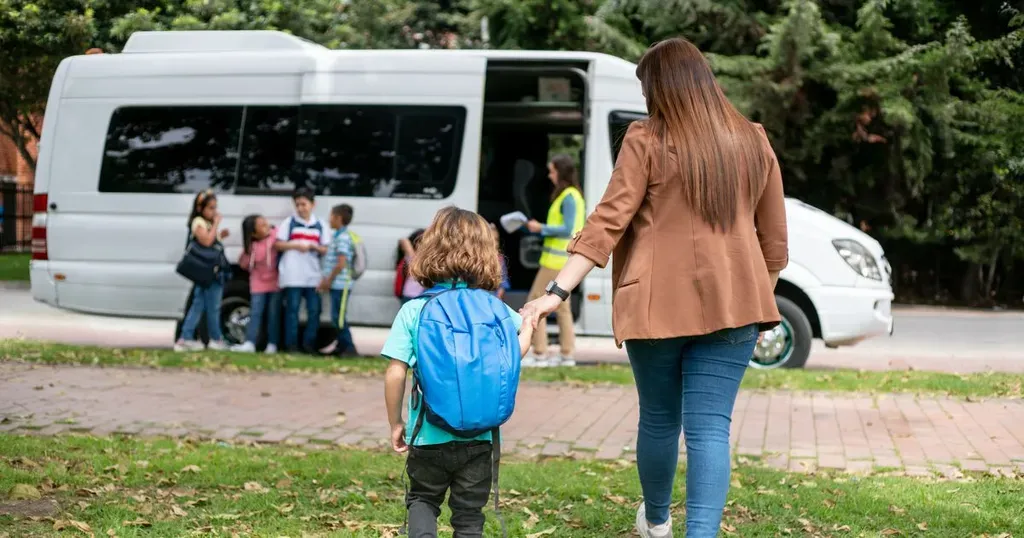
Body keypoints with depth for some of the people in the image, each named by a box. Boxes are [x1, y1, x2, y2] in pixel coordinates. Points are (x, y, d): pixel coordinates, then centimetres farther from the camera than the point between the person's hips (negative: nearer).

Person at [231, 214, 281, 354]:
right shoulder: (251, 246, -5)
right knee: (255, 313, -2)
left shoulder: (276, 235, -12)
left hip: (276, 281, -1)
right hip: (259, 283, 1)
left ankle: (272, 345, 8)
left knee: (273, 314, 3)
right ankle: (249, 343, -3)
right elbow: (243, 263, 3)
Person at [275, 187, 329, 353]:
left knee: (314, 310, 1)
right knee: (292, 309, -1)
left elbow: (326, 249, 11)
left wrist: (313, 246, -8)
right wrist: (295, 245, -11)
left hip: (313, 276, 2)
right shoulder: (289, 222, 5)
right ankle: (291, 344, 4)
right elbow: (278, 244, 2)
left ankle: (309, 344, 10)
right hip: (292, 275, -2)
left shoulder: (319, 225, 11)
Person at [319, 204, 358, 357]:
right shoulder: (337, 236, 16)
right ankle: (342, 346, 22)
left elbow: (341, 264, -20)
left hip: (340, 284, -10)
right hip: (336, 285, 10)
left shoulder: (342, 238, -15)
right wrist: (326, 280, 17)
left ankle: (349, 348, -6)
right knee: (337, 317, 14)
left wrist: (329, 280, -12)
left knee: (338, 318, -9)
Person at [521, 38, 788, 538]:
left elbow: (609, 220, -12)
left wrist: (557, 291, -13)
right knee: (710, 427, -1)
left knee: (659, 419, 17)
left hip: (659, 304, -2)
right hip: (732, 304, 2)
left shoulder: (647, 140, -4)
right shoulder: (753, 142, 8)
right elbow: (774, 237, 13)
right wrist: (760, 299, 25)